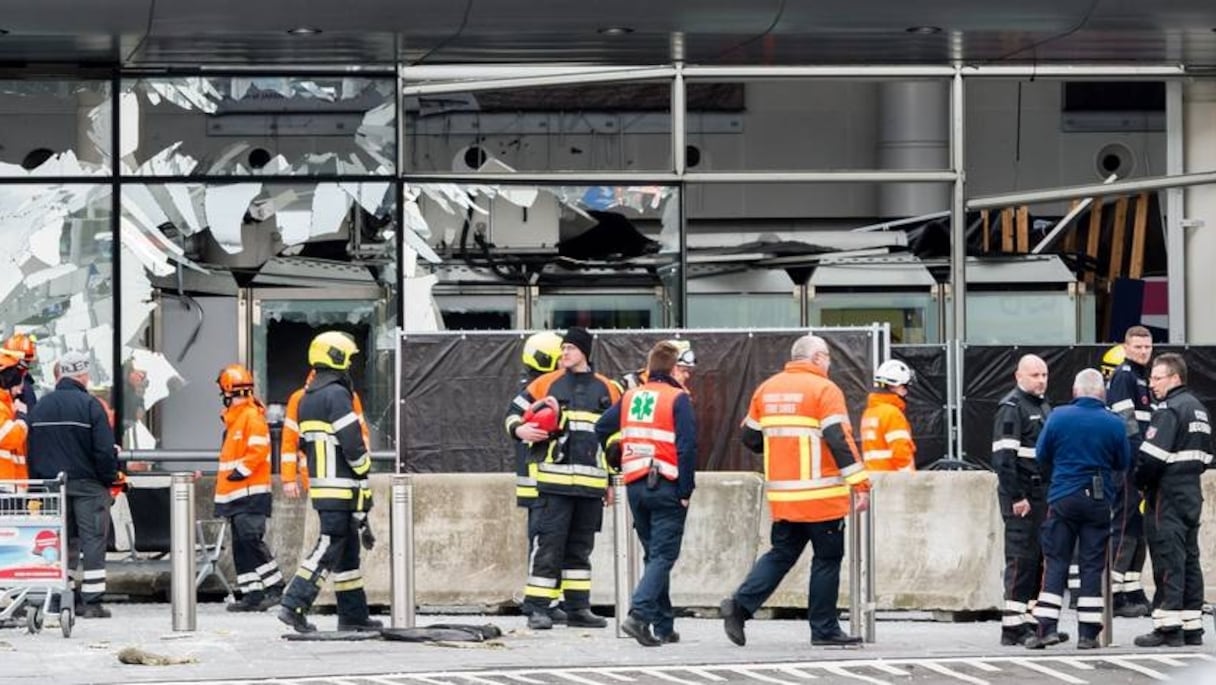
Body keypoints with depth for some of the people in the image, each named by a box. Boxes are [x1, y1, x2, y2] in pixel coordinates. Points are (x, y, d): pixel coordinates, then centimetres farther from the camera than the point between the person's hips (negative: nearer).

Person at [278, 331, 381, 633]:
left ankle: (353, 614, 15)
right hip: (341, 488, -9)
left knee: (347, 549, 13)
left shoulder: (307, 399, 17)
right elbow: (353, 444, -17)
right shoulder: (337, 395, -13)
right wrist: (364, 477, -9)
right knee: (329, 546, -9)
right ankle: (294, 604, -15)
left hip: (319, 485, 9)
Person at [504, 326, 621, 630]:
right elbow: (515, 411, 11)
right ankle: (537, 608, -6)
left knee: (580, 546, 10)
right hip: (554, 478, -3)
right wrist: (519, 429, -12)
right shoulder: (547, 384, 6)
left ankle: (578, 608, 16)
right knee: (549, 542, -8)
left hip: (591, 480, 3)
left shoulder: (607, 390, 13)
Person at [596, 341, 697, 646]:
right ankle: (638, 614, -23)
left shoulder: (630, 398, 11)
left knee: (654, 554, 16)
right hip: (666, 486, -6)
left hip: (636, 486, 6)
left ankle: (664, 626, 17)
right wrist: (686, 491, -11)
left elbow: (601, 430, 13)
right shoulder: (677, 399, -7)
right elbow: (687, 446, -15)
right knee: (663, 555, -5)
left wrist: (619, 464, 21)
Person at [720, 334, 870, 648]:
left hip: (781, 495, 6)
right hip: (821, 496, -6)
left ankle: (741, 604, -2)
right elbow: (840, 439, -18)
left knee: (782, 554, 15)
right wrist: (859, 483, -19)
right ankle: (824, 628, 7)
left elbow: (751, 437, 17)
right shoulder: (824, 390, -9)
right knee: (827, 558, 4)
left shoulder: (767, 389, 11)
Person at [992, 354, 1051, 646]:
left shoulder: (1043, 406, 19)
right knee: (1021, 557, -10)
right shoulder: (1011, 408, -10)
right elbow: (1004, 457, -17)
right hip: (1021, 496, -9)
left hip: (1042, 494, 9)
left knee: (1039, 557, 10)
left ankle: (1030, 620, 15)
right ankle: (1013, 626, -10)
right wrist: (1016, 497, -22)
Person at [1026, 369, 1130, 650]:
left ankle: (1046, 627, -2)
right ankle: (1087, 633, 4)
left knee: (1055, 563, 6)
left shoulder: (1058, 417, -5)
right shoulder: (1113, 424, -6)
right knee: (1093, 566, 5)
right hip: (1099, 500, 0)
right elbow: (1124, 463, 4)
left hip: (1062, 498, 0)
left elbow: (1041, 456, 5)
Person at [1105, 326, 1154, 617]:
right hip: (1127, 463, -10)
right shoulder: (1123, 376, -10)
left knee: (1138, 528, 12)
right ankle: (1114, 595, -9)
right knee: (1125, 526, -9)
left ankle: (1133, 592, 17)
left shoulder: (1142, 377, 21)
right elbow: (1126, 422, -18)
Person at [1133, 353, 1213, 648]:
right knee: (1190, 559, 11)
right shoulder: (1198, 408, 17)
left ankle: (1168, 626, -9)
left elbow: (1151, 457, -20)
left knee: (1168, 559, -8)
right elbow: (1205, 455, 19)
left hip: (1167, 495, -9)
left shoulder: (1168, 410, -13)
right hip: (1192, 492, 9)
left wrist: (1141, 483, -4)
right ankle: (1192, 626, 13)